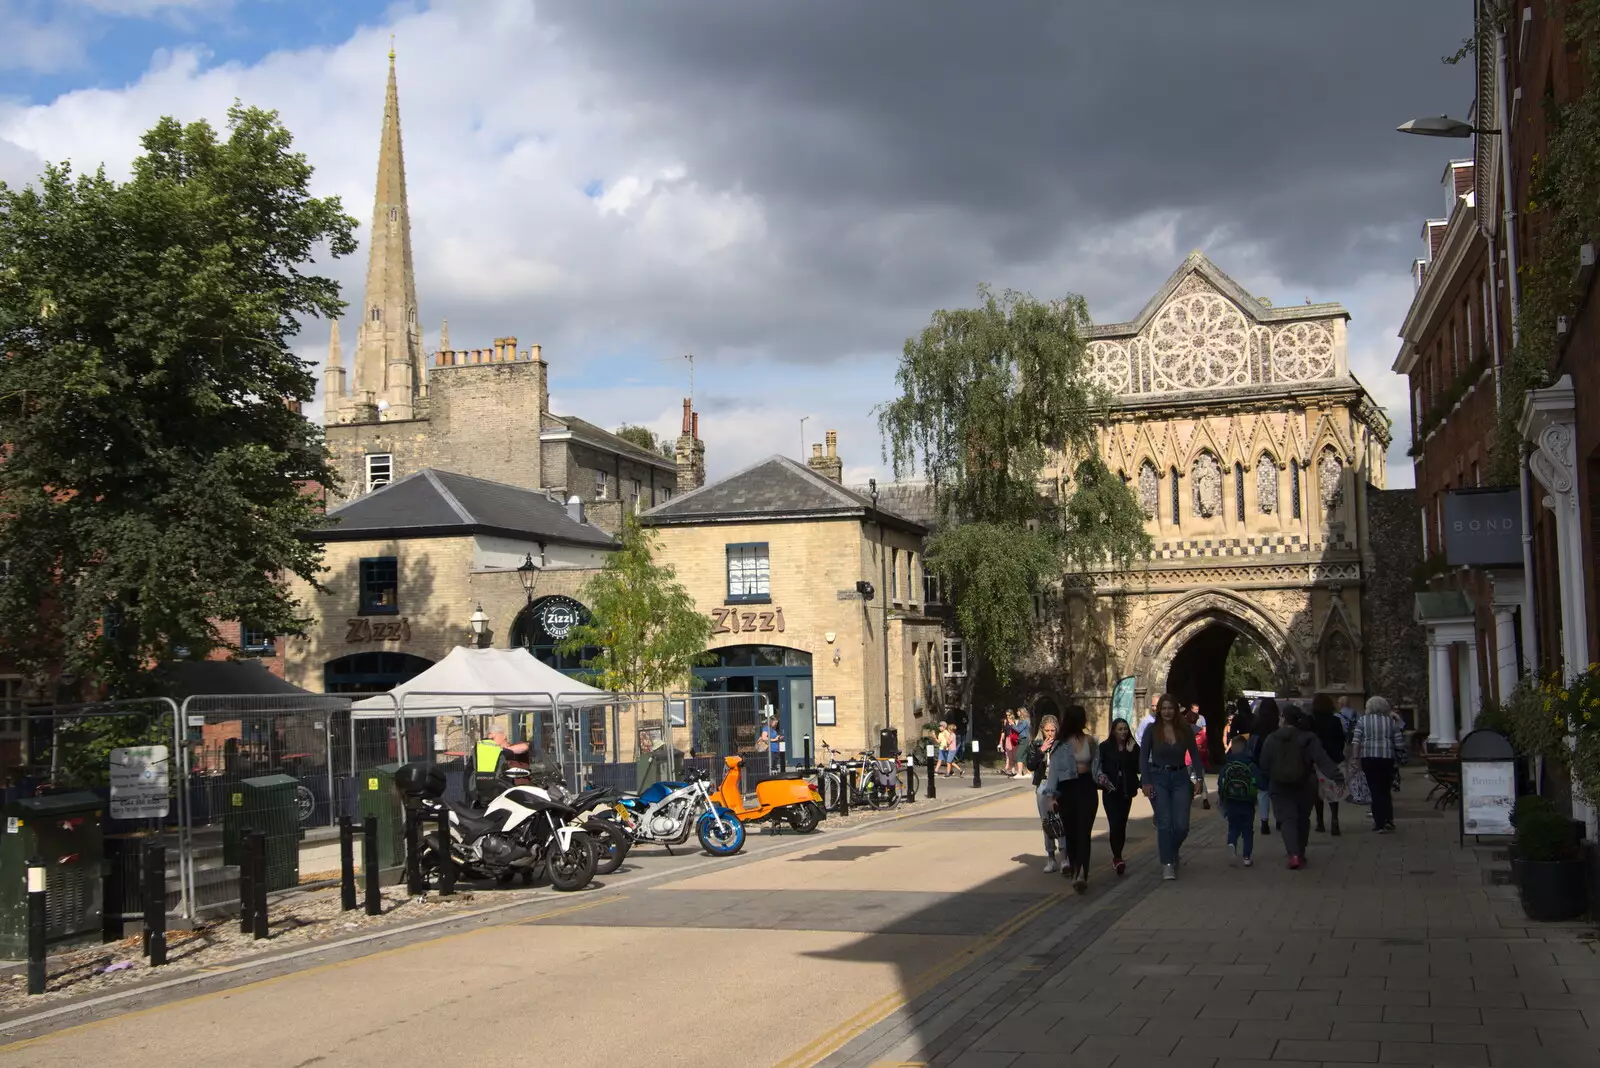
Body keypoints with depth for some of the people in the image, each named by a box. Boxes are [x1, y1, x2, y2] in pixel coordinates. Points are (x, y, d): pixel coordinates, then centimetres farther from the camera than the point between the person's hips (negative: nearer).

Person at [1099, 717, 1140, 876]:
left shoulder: (1133, 747, 5)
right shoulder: (1105, 747, -1)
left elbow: (1138, 768, -3)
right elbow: (1098, 767, 0)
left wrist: (1131, 752, -12)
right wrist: (1103, 779, -17)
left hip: (1126, 791, 3)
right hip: (1111, 791, -3)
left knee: (1122, 824, 7)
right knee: (1115, 824, -14)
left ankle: (1117, 856, 21)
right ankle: (1117, 858, -16)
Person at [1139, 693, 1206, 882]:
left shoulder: (1185, 730, 1)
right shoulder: (1152, 730, -3)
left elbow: (1195, 755, 5)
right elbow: (1143, 757, -2)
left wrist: (1200, 778, -4)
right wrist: (1146, 782, -9)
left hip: (1180, 779, 1)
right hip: (1158, 779, -1)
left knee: (1182, 825, -2)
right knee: (1164, 823, -7)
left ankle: (1171, 851, 28)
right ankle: (1167, 864, 0)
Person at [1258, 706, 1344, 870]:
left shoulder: (1271, 740, -4)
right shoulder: (1308, 738, -7)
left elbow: (1264, 766, 0)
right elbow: (1323, 760, -18)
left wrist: (1265, 783, 15)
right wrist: (1338, 777, -23)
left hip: (1280, 788, -1)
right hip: (1304, 786, 1)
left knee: (1287, 819, -4)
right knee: (1302, 819, 18)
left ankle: (1294, 854, -25)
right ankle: (1300, 853, 28)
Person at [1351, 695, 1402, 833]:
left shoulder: (1363, 720, 2)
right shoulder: (1391, 721, 7)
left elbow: (1355, 741, -5)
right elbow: (1399, 743, 3)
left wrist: (1356, 758, -1)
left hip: (1369, 758, -2)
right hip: (1387, 758, 2)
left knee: (1376, 790, 2)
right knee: (1385, 789, 15)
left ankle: (1380, 823, 0)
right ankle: (1388, 820, 9)